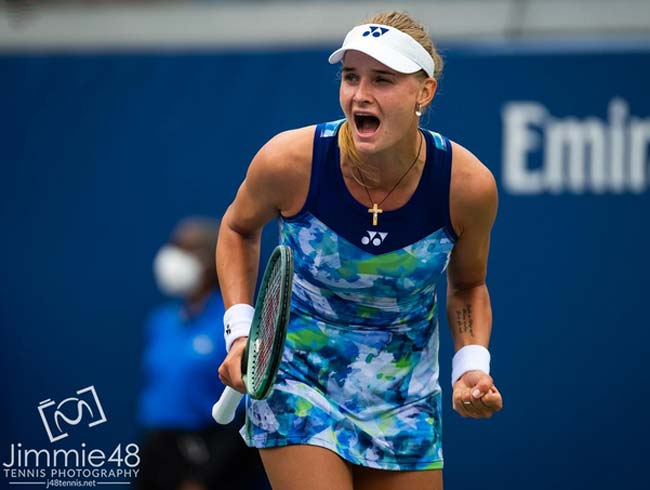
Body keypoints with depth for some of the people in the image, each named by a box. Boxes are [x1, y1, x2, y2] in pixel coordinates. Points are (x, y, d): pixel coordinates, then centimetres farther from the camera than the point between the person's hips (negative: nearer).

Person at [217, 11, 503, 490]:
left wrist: (471, 365, -13)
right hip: (298, 376, -2)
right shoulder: (289, 160, -21)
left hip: (405, 396, 3)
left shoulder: (469, 185, -17)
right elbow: (239, 229, 3)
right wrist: (240, 331, -8)